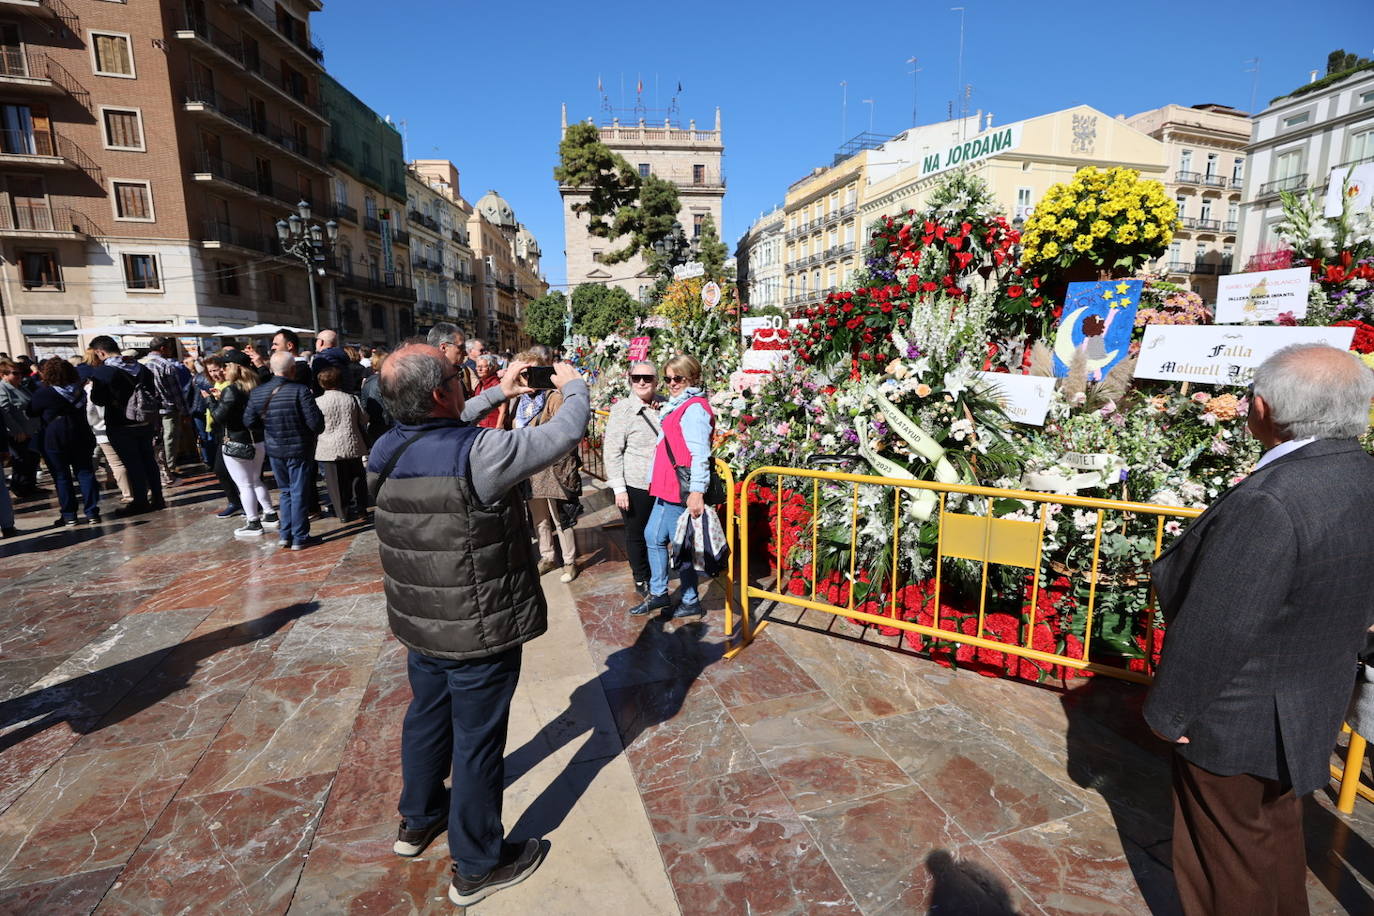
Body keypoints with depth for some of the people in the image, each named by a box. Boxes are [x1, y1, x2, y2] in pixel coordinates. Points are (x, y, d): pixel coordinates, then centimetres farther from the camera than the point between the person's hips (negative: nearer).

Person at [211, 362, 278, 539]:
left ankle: (253, 524, 5)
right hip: (258, 443, 8)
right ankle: (270, 516, 24)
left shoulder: (231, 390, -16)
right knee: (256, 481, 20)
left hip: (236, 445, -8)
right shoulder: (254, 388, 6)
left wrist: (212, 399, -4)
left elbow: (219, 416, -18)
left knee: (244, 485, 1)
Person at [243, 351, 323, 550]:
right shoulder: (300, 391, -19)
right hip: (299, 449, -5)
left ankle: (285, 534, 23)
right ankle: (299, 537, 11)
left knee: (285, 491, 20)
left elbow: (248, 421, 4)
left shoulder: (257, 393, -2)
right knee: (299, 493, 4)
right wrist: (316, 431, 1)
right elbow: (316, 423, -20)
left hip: (274, 450, 5)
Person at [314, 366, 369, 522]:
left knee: (337, 482, 6)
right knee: (356, 478, 15)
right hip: (352, 446, 2)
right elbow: (364, 419, 7)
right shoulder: (351, 399, -3)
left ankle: (344, 513, 11)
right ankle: (359, 509, 21)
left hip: (329, 449, -2)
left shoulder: (318, 402, -9)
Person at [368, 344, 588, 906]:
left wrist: (496, 395, 17)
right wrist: (573, 385, 2)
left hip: (420, 623, 7)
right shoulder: (478, 452, -28)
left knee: (427, 716, 27)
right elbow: (566, 434, -17)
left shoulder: (386, 451, -5)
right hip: (480, 631, -7)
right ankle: (476, 867, 30)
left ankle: (418, 820, 51)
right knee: (477, 740, 10)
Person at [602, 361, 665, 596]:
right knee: (636, 534, 10)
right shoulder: (623, 409, -8)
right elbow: (612, 451, -10)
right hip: (635, 486, -4)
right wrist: (619, 488, -13)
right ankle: (641, 579, 31)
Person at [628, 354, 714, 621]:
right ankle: (658, 593, 31)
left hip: (681, 490, -11)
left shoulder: (694, 408, -14)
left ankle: (690, 602, 16)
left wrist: (697, 491, -27)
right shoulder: (675, 406, 18)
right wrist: (654, 479, 20)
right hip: (667, 488, 11)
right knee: (653, 536, 17)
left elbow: (700, 454, -22)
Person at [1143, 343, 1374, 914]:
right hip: (1307, 710, 8)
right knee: (1278, 835, 30)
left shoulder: (1268, 503, -34)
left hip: (1237, 723, -8)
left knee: (1230, 863, 15)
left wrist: (1168, 711, -15)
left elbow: (1212, 631, -29)